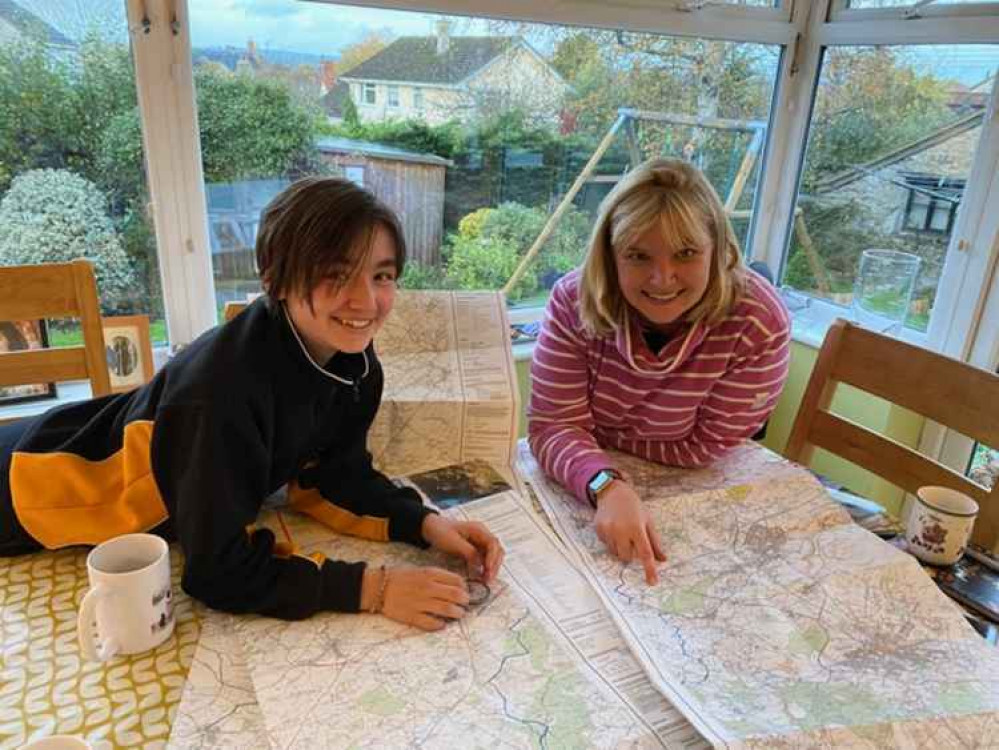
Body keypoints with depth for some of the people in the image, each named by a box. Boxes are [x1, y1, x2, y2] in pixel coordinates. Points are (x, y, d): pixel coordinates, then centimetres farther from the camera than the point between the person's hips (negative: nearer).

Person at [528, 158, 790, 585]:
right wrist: (608, 486, -39)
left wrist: (598, 436, -13)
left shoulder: (759, 323, -20)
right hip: (579, 490, 1)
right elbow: (553, 425, -19)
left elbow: (704, 448, -13)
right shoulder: (574, 301, -18)